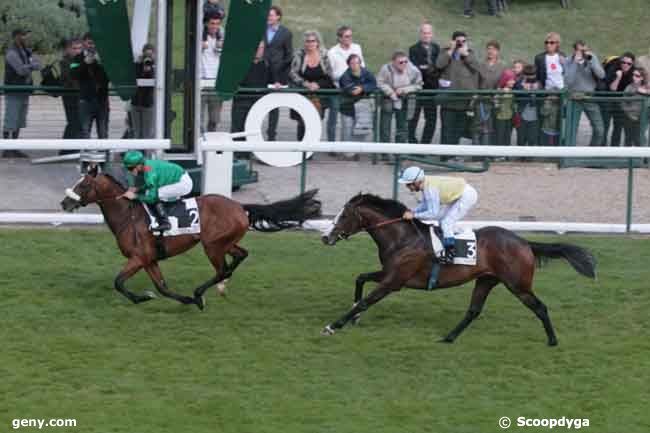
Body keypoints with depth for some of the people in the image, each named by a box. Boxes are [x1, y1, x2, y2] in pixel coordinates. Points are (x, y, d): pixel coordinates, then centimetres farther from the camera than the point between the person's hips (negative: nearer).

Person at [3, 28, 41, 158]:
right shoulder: (12, 53, -13)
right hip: (13, 92, -9)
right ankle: (6, 150, -5)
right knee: (10, 122, -7)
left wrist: (30, 66, -16)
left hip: (24, 92, 9)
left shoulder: (26, 52, 15)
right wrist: (32, 66, -8)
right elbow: (21, 70, -23)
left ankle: (14, 149, 17)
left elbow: (37, 64, 4)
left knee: (19, 122, 12)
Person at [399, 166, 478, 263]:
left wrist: (414, 215, -22)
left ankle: (450, 255, -7)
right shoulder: (426, 184, -1)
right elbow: (425, 204, 12)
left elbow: (433, 213, -27)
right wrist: (412, 211, -1)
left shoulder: (430, 189, -29)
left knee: (446, 223, -10)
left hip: (467, 196, -10)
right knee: (442, 219, 20)